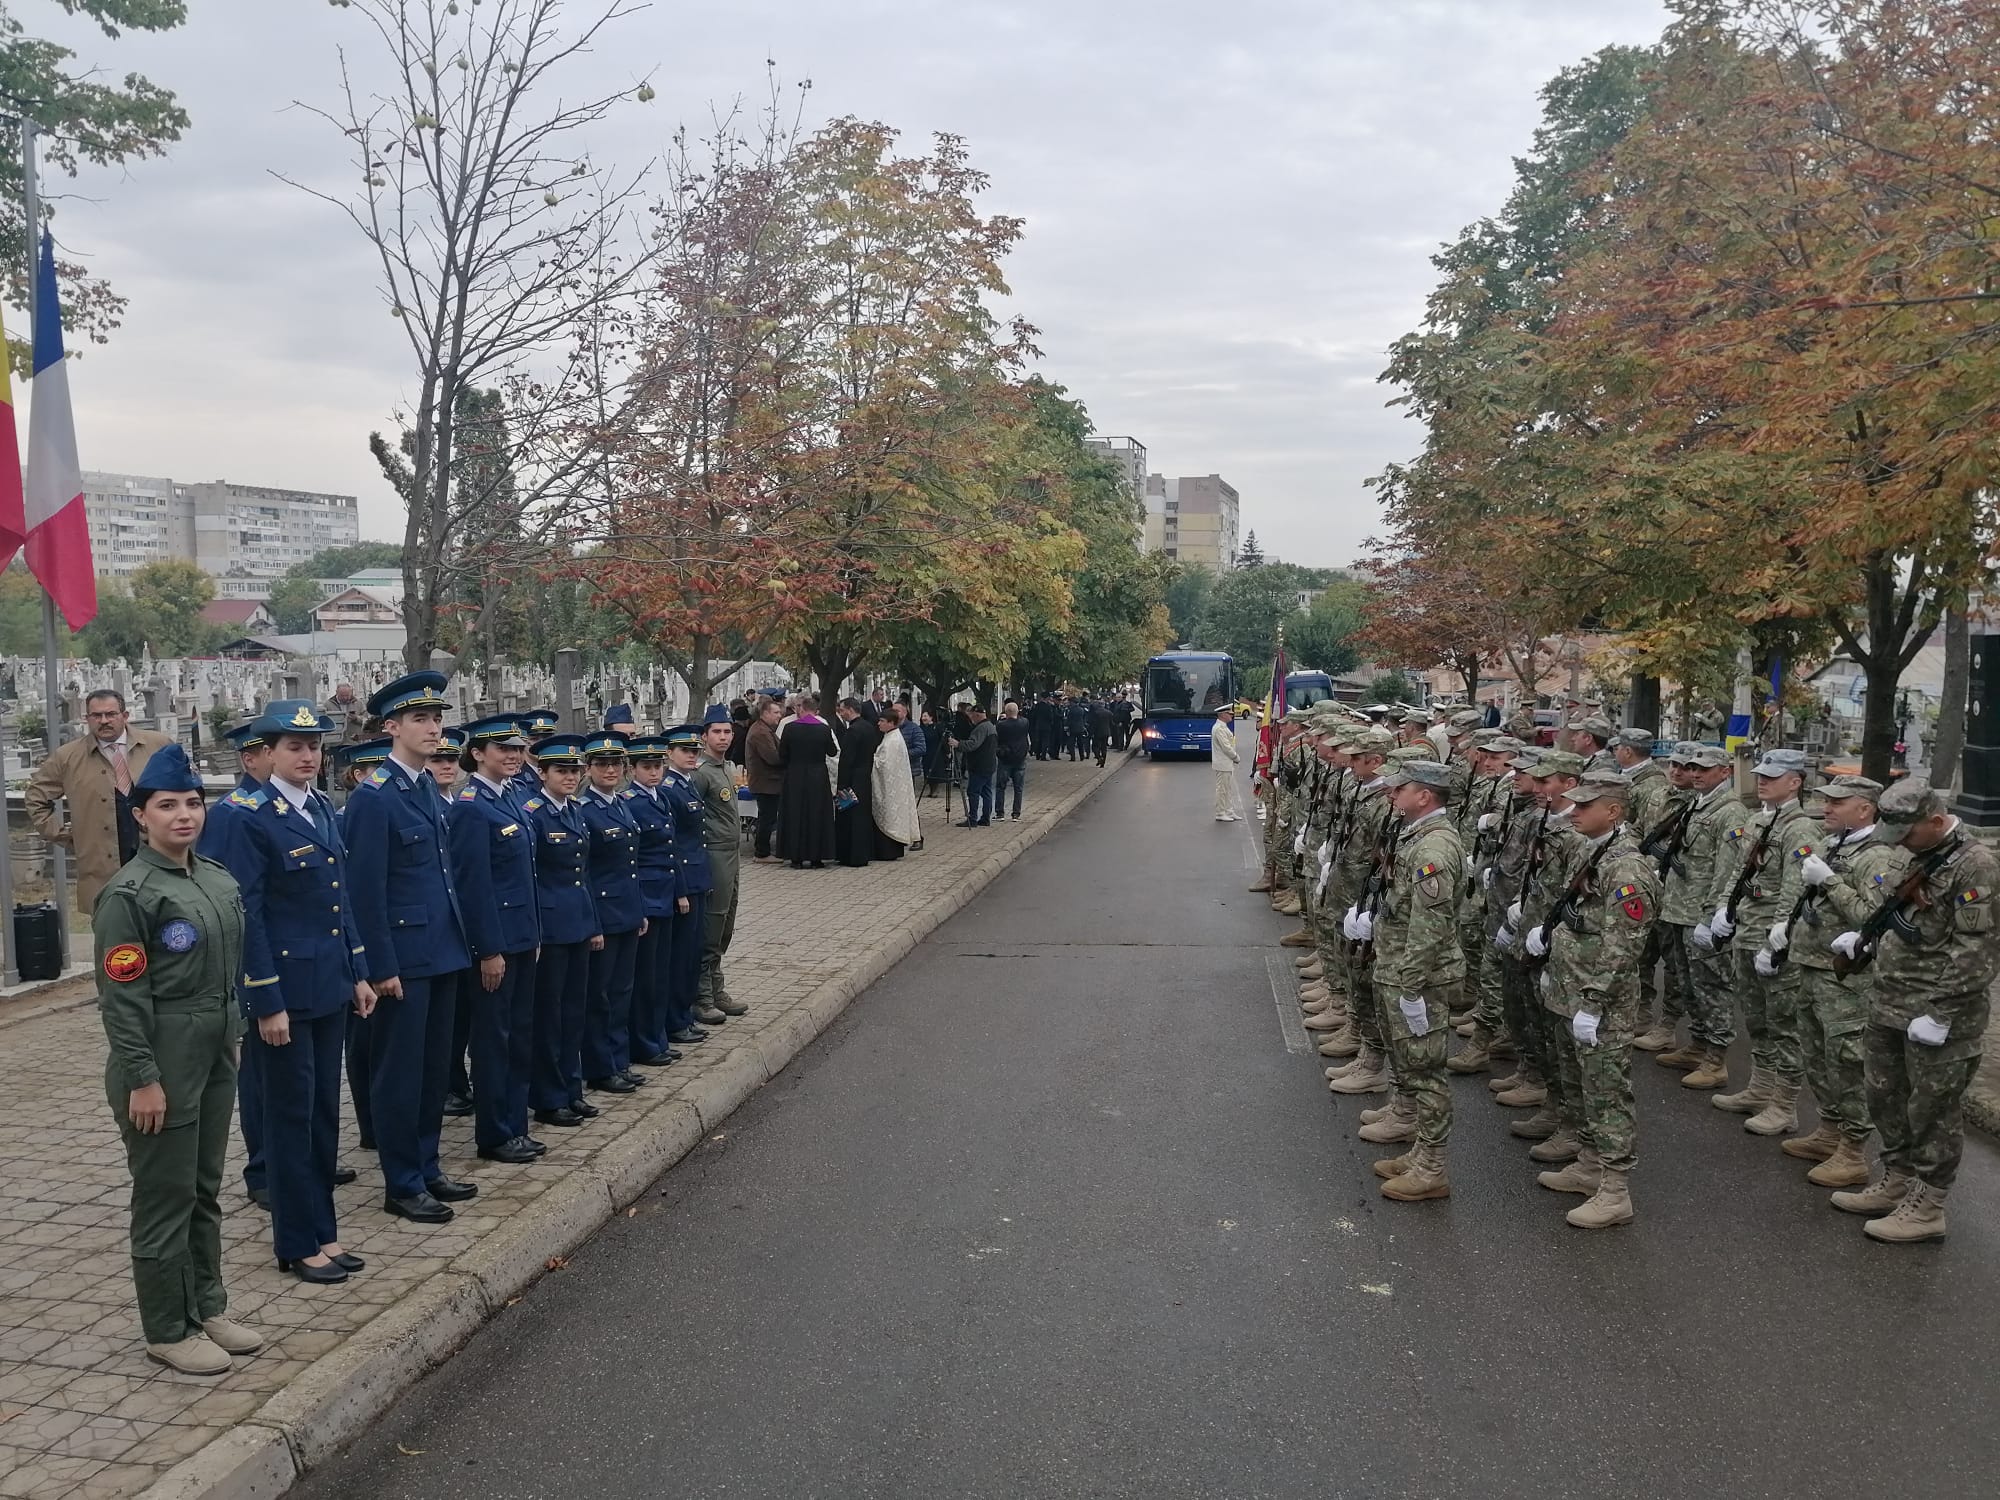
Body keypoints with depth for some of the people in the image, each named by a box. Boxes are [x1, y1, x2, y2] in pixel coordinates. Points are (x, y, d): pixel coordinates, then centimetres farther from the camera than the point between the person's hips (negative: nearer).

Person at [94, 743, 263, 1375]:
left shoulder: (220, 880, 7)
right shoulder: (128, 894, -14)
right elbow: (122, 996, -16)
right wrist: (141, 1080, -17)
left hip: (216, 1057, 7)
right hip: (162, 1063, -7)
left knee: (205, 1190, 17)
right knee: (165, 1197, 4)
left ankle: (208, 1307, 31)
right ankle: (168, 1331, 18)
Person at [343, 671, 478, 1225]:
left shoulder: (429, 789, 11)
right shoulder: (373, 797, -15)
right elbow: (367, 891, -16)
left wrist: (458, 943, 15)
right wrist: (382, 967, -17)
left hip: (442, 952, 8)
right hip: (402, 959, -8)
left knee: (435, 1068, 16)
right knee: (399, 1072, 4)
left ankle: (427, 1169, 29)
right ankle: (401, 1186, 15)